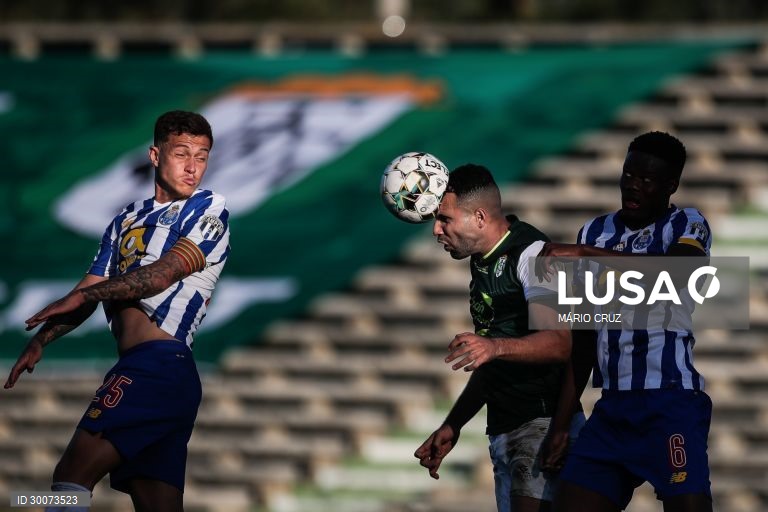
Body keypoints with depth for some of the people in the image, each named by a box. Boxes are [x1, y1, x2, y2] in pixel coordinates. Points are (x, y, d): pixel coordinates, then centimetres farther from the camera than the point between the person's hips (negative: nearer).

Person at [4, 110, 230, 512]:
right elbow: (91, 291, 21)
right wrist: (41, 340, 7)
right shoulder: (127, 221, 24)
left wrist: (83, 296, -11)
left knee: (73, 475, -17)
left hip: (159, 362, -7)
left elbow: (165, 272, -10)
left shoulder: (207, 210, 3)